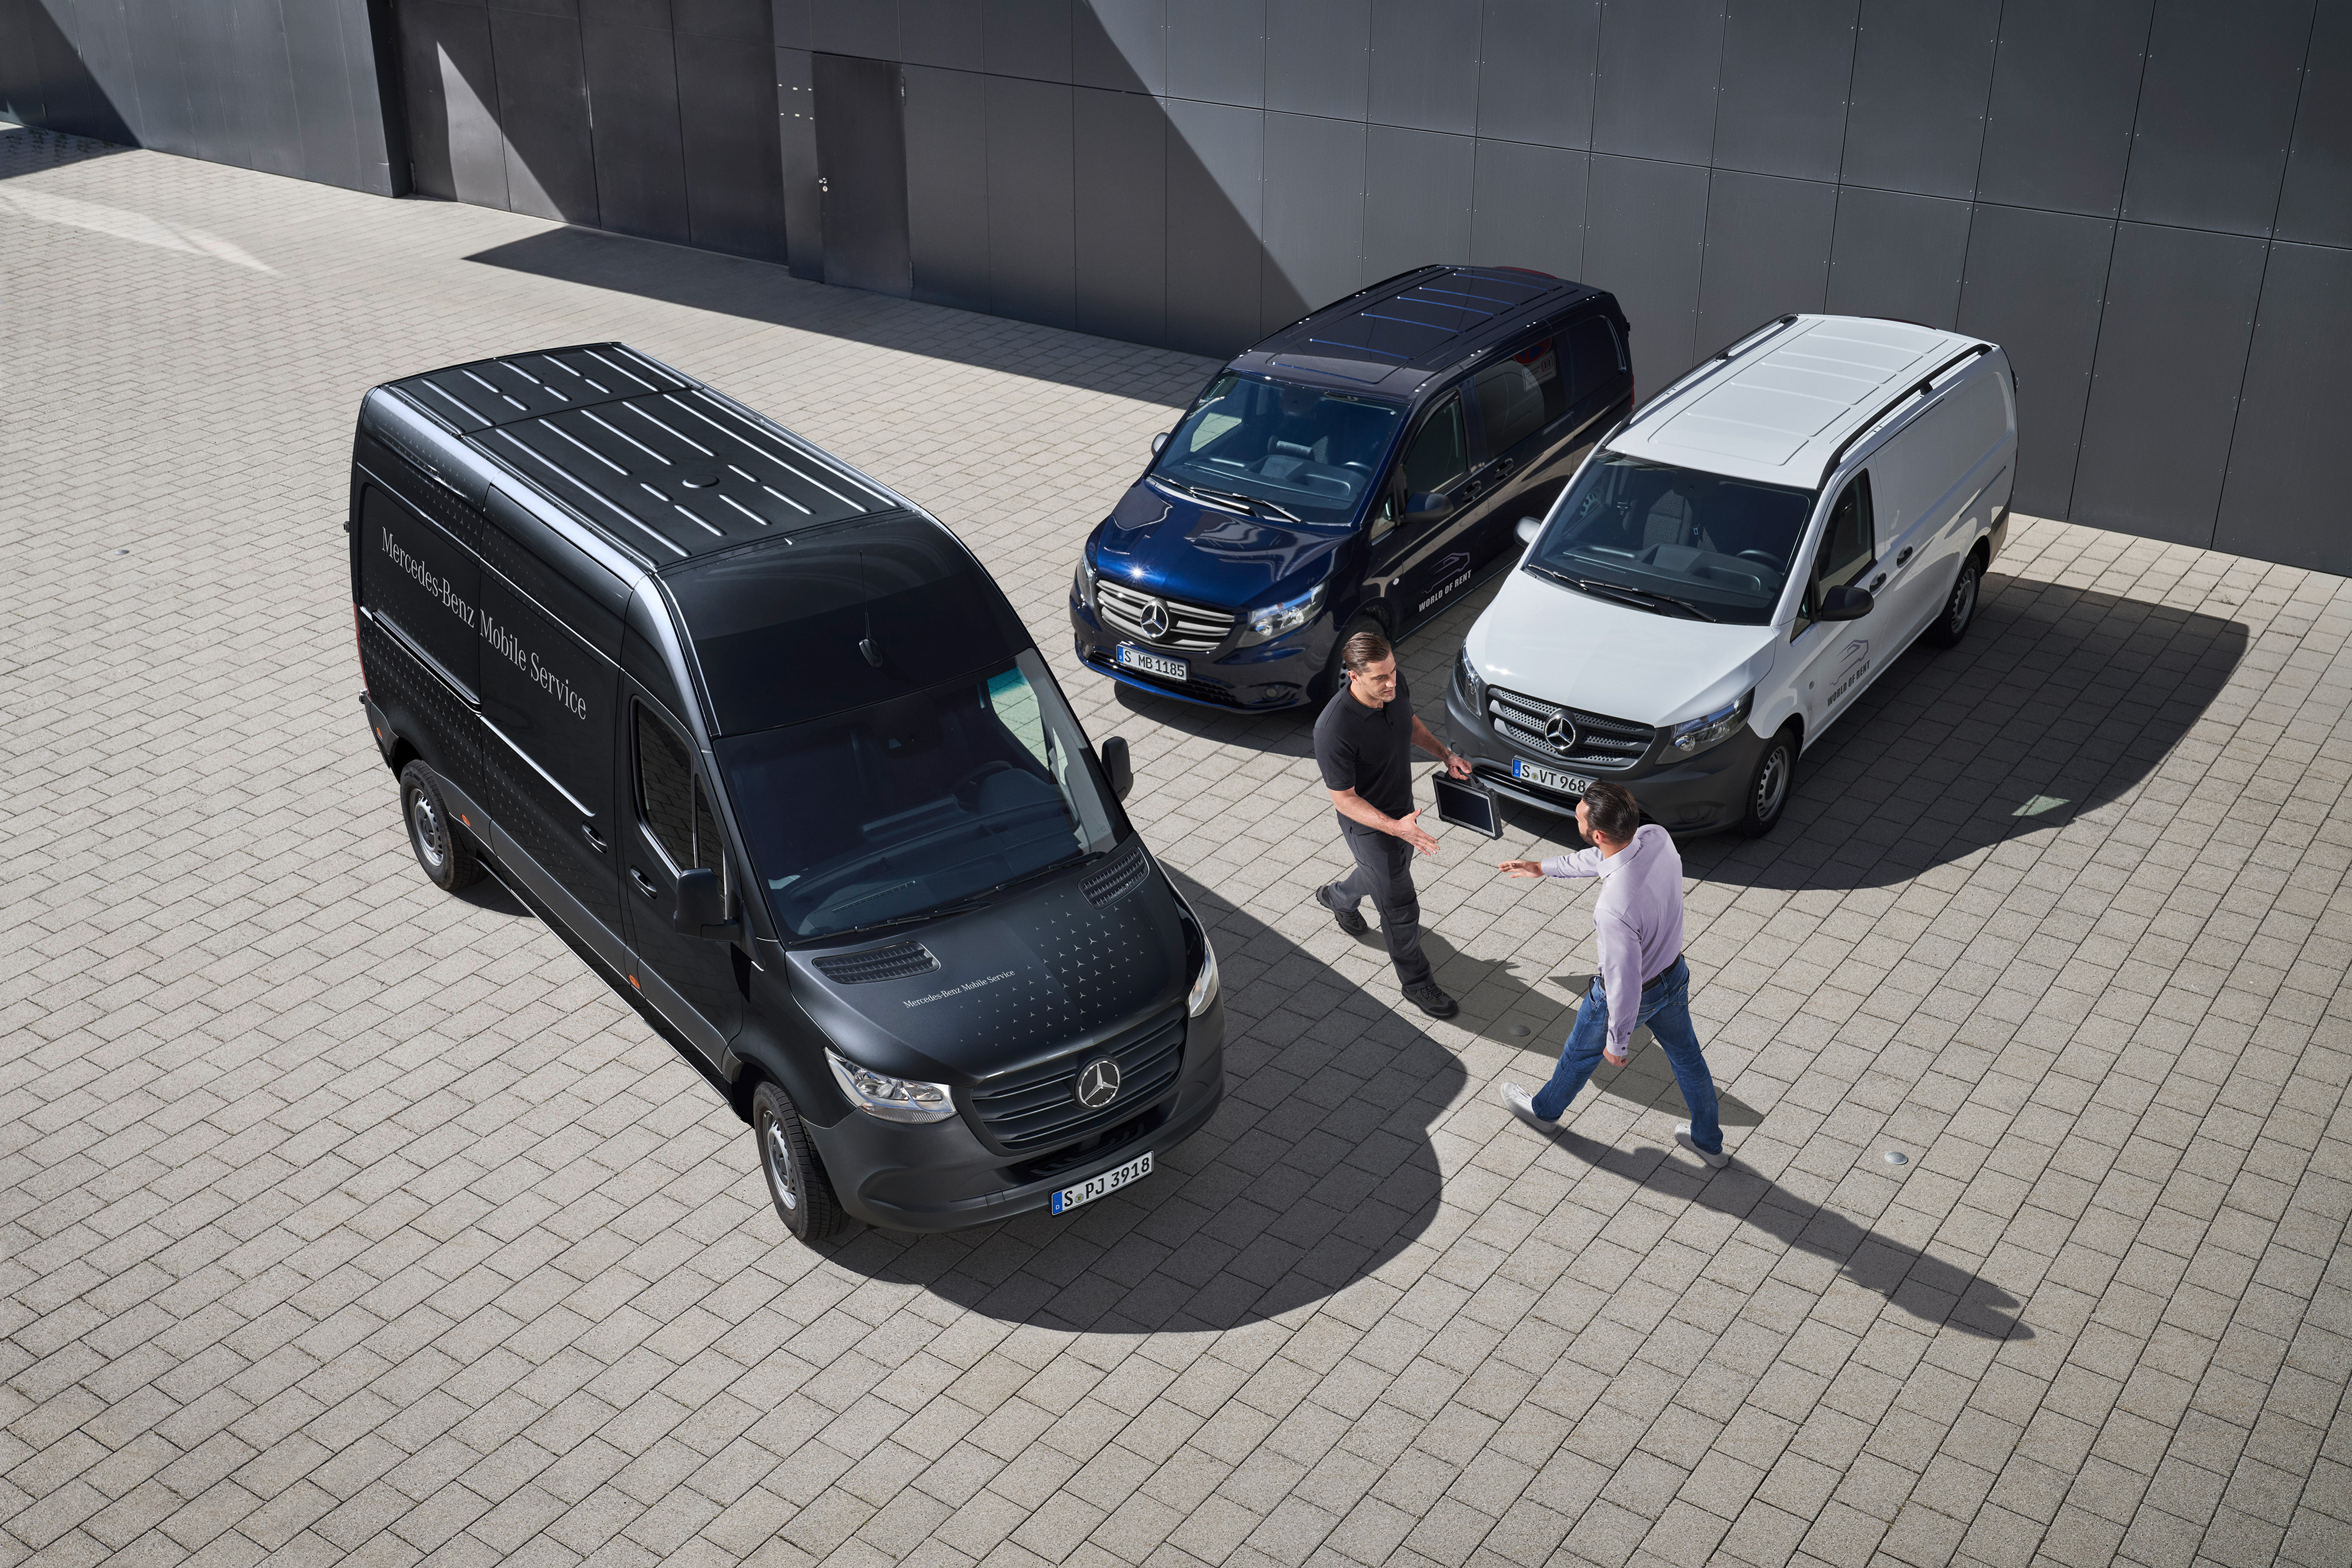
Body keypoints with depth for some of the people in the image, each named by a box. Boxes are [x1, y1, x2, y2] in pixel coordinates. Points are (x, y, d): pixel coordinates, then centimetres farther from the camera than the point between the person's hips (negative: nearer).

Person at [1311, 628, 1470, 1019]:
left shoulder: (1396, 688, -17)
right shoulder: (1334, 729, -38)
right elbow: (1344, 799, -27)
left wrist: (1445, 754, -3)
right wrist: (1396, 827, -36)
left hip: (1402, 808, 7)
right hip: (1369, 824, -7)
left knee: (1395, 868, 33)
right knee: (1401, 909, 7)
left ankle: (1337, 897, 64)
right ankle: (1416, 983, 31)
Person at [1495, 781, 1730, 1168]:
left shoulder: (1614, 908, -44)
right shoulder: (1656, 837, -23)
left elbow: (1625, 983, -31)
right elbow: (1601, 858, 0)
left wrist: (1617, 1042, -14)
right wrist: (1543, 867, 11)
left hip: (1634, 992, -6)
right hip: (1675, 974, 6)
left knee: (1581, 1053, 25)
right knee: (1686, 1056, 28)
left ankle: (1544, 1110, 55)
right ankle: (1709, 1141, 51)